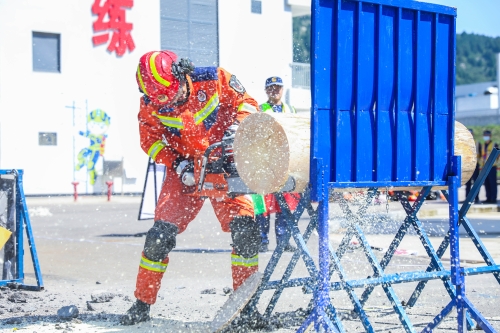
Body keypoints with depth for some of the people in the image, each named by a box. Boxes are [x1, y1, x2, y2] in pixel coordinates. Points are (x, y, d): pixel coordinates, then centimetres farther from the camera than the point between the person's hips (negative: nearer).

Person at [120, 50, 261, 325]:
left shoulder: (213, 80, -18)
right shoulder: (151, 104, -13)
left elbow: (246, 103, -6)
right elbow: (150, 140, -2)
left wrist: (236, 130, -24)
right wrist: (176, 164, -17)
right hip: (185, 171, 1)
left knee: (244, 229, -15)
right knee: (161, 234, -9)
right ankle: (142, 303, 6)